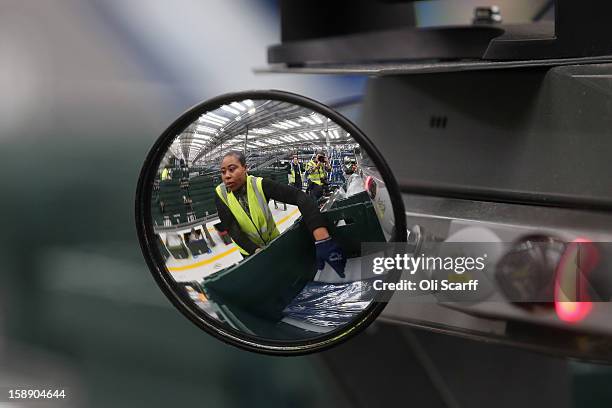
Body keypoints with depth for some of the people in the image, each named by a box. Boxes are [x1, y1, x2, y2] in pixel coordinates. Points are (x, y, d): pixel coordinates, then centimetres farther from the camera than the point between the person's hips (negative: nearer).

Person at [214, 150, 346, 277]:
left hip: (273, 241, 0)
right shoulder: (221, 194, -23)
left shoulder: (260, 185, -28)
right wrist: (256, 251, -41)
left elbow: (299, 197, -40)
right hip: (250, 251, 0)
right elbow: (232, 229, -24)